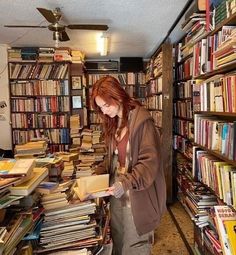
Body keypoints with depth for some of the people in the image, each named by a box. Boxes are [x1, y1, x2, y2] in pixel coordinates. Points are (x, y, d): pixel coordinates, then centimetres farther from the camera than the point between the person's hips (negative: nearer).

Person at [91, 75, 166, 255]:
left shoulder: (142, 120, -18)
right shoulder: (113, 122, 7)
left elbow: (150, 161, -20)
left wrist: (127, 183, -28)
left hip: (137, 194, -7)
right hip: (117, 190, 7)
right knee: (117, 239, 21)